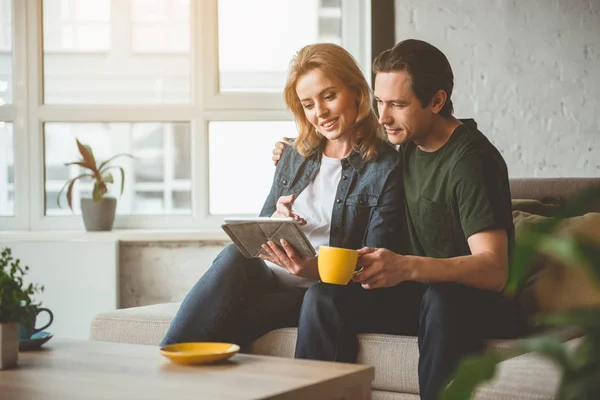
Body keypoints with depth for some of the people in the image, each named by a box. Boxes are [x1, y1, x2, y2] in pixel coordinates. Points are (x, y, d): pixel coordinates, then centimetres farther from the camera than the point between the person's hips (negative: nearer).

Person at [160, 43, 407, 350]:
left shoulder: (385, 168, 0)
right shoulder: (294, 156, 18)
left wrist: (315, 269, -25)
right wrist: (274, 220, -5)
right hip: (263, 276, 4)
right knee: (235, 254, -32)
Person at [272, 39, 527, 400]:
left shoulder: (471, 159, -16)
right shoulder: (409, 146, 8)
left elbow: (494, 269, -27)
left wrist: (407, 266, -43)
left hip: (482, 306, -6)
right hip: (421, 293, 7)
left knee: (441, 300, -40)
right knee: (323, 296, -16)